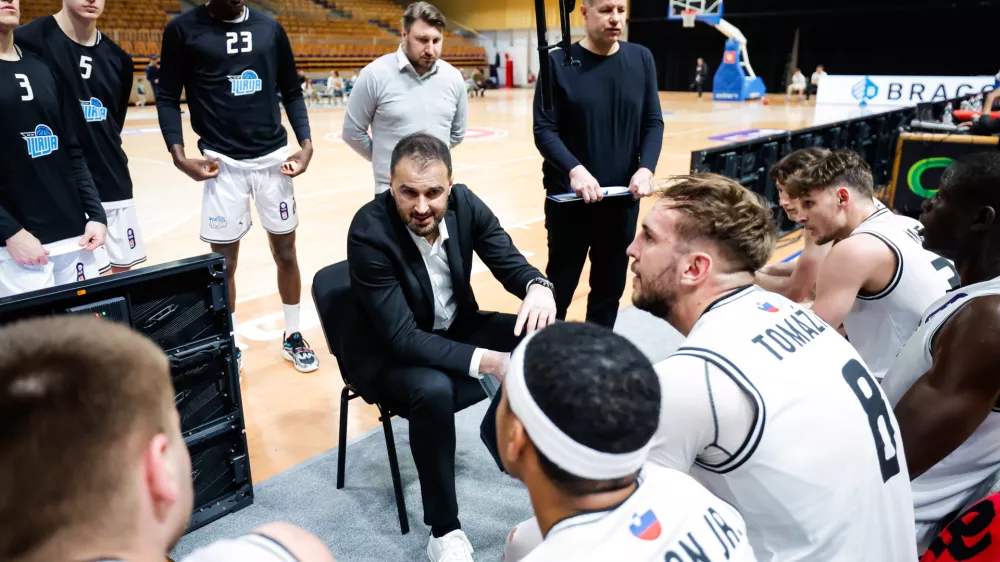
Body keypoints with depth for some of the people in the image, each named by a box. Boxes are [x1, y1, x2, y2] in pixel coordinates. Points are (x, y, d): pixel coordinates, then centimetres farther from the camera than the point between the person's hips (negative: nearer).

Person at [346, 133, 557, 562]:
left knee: (546, 333, -11)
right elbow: (402, 337, -32)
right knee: (434, 390, -36)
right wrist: (486, 361, -42)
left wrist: (538, 286, -31)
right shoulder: (368, 232, -28)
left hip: (455, 328, 6)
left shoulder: (464, 204, -13)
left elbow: (509, 262, -6)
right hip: (389, 351, -5)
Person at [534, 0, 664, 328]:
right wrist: (574, 169, -25)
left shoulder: (641, 59, 4)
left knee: (610, 288, 14)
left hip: (623, 198, 3)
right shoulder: (559, 62, -5)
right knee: (558, 289, 9)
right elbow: (544, 130, -9)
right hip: (570, 198, -3)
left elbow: (653, 123, 5)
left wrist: (646, 168, -13)